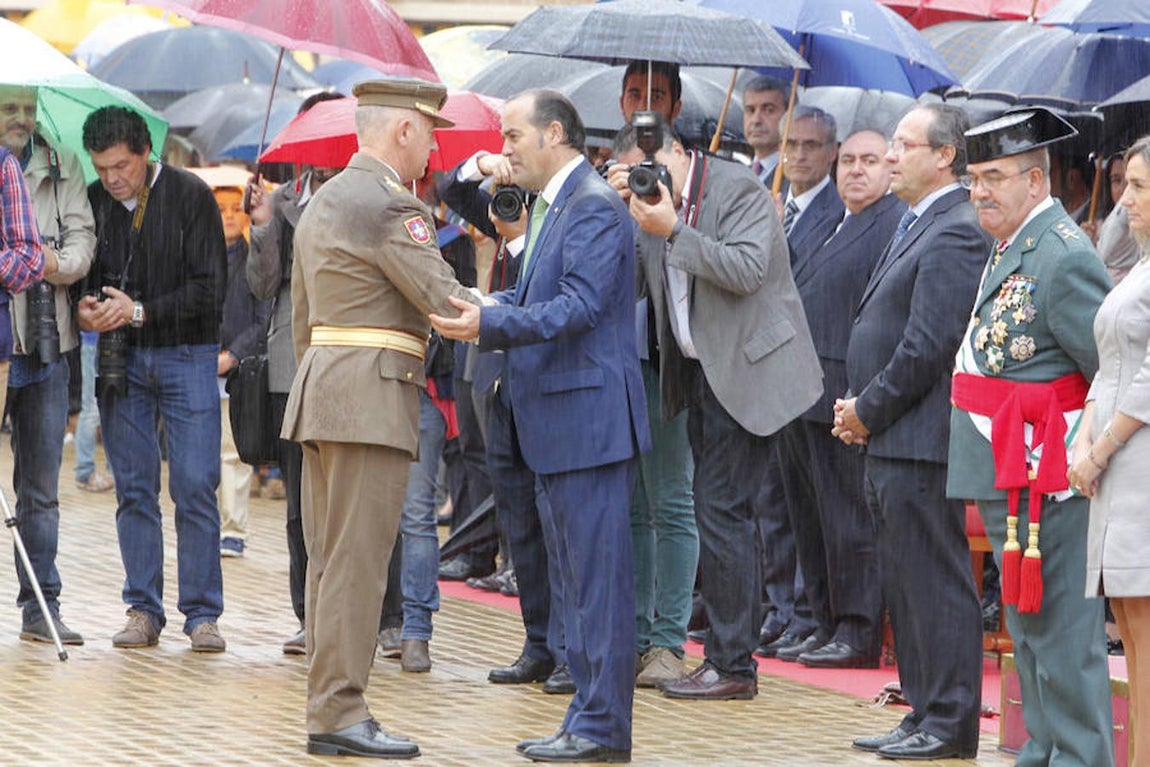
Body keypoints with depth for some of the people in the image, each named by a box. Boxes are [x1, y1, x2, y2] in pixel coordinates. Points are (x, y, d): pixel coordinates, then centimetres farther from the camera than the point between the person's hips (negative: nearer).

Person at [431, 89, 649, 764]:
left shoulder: (595, 207, -13)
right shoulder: (551, 207, 18)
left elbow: (580, 305, -23)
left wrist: (491, 324, -29)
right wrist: (479, 308, 4)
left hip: (589, 419, -11)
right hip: (558, 426, 11)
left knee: (596, 574, -7)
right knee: (575, 577, 14)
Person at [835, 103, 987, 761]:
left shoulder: (955, 233, -14)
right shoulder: (917, 227, 18)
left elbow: (928, 346, -20)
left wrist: (868, 411, -11)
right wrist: (860, 411, 10)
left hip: (922, 441, -11)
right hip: (892, 442, 11)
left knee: (937, 584, -6)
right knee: (905, 584, 14)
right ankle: (925, 714, 21)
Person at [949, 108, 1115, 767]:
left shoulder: (1064, 258, -17)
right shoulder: (1010, 249, 14)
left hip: (1047, 480, -10)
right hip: (1007, 475, 10)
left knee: (1061, 632, -6)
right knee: (1030, 631, 17)